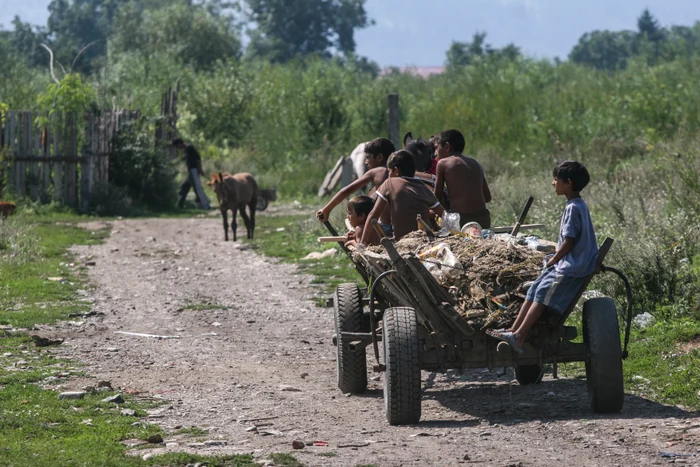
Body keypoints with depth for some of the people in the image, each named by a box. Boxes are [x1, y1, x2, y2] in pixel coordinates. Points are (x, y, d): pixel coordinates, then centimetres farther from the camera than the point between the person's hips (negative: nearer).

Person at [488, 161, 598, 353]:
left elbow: (569, 242, -20)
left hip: (571, 267, -10)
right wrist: (556, 259, 15)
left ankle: (519, 336, -18)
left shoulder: (573, 208, -18)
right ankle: (514, 330, 3)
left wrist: (554, 259, -7)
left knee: (542, 294, -14)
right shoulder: (579, 205, 14)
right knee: (534, 290, 6)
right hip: (567, 263, 10)